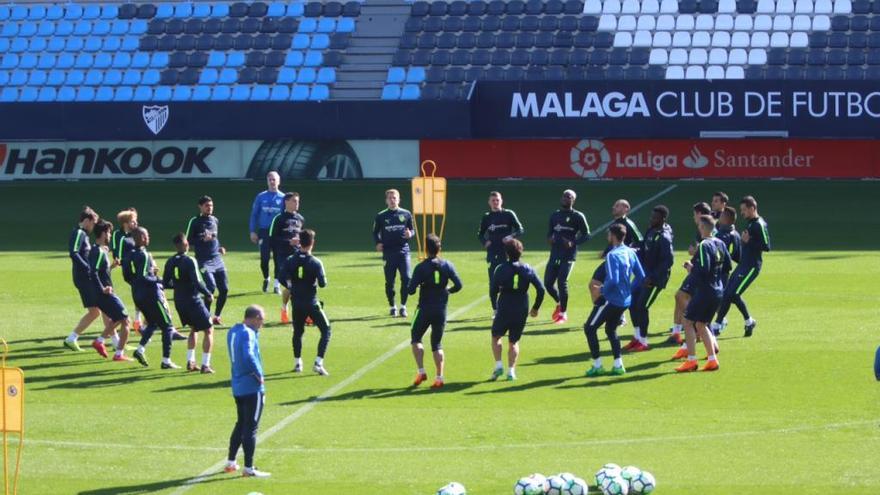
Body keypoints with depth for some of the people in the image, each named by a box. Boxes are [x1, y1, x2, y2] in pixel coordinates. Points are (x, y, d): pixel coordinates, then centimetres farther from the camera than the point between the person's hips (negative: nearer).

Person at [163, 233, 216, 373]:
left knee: (194, 329, 26)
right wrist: (208, 294, -9)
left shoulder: (170, 262, 2)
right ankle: (205, 365, 0)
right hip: (193, 301, -7)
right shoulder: (189, 262, -19)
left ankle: (190, 362, 19)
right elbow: (197, 282, -24)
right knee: (209, 330, 6)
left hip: (179, 302, 7)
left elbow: (166, 283, 8)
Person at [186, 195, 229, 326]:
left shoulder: (215, 220, 15)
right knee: (211, 287, -20)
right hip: (203, 260, -6)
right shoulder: (195, 222, -4)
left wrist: (219, 247, 9)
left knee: (224, 289, 1)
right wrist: (202, 239, -19)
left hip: (217, 259, 6)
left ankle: (216, 316, 16)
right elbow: (188, 241, -4)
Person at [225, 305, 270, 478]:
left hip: (237, 386, 9)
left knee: (241, 424, 21)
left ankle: (230, 463, 26)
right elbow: (248, 355, -32)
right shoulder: (248, 334, -18)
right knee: (251, 428, -3)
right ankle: (248, 469, 0)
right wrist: (259, 375, -20)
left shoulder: (232, 331, 10)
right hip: (252, 387, -9)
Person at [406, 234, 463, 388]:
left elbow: (411, 290, -14)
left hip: (425, 310, -3)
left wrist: (413, 288, 9)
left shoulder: (421, 267, -11)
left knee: (416, 338, 15)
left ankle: (421, 371, 2)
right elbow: (458, 285, -3)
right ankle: (439, 377, -1)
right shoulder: (447, 266, -1)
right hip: (441, 310, 3)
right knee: (437, 343, 10)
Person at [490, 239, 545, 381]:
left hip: (504, 310, -2)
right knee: (513, 342, 15)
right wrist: (535, 308, 10)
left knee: (496, 337, 18)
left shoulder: (501, 269, -6)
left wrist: (495, 305, 13)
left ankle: (498, 365, 3)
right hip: (522, 311, 2)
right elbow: (541, 290, -1)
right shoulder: (528, 269, 1)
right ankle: (511, 371, 3)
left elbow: (493, 292, -6)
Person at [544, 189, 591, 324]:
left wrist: (573, 243, -17)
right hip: (555, 253, 6)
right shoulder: (555, 215, 14)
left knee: (562, 281, -13)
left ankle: (563, 313, 3)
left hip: (568, 254, -6)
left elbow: (586, 235, -2)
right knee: (548, 282, 2)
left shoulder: (578, 216, -3)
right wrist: (550, 239, -2)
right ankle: (559, 303, 30)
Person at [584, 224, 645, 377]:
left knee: (590, 328, 5)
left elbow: (613, 280, -27)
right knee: (611, 329, 25)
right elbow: (641, 276, 9)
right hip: (625, 300, 8)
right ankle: (618, 365, 17)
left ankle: (597, 366, 4)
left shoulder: (612, 255, -20)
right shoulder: (631, 253, 5)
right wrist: (629, 289, 16)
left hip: (611, 299, -8)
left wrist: (603, 291, -11)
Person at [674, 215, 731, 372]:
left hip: (704, 291, -8)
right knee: (701, 324, 18)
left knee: (688, 322, 1)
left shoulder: (704, 246, -17)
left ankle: (691, 360, -3)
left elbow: (702, 270, -24)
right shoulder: (720, 244, 8)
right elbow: (727, 264, 17)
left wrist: (691, 268, -7)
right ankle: (712, 359, 13)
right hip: (718, 291, 8)